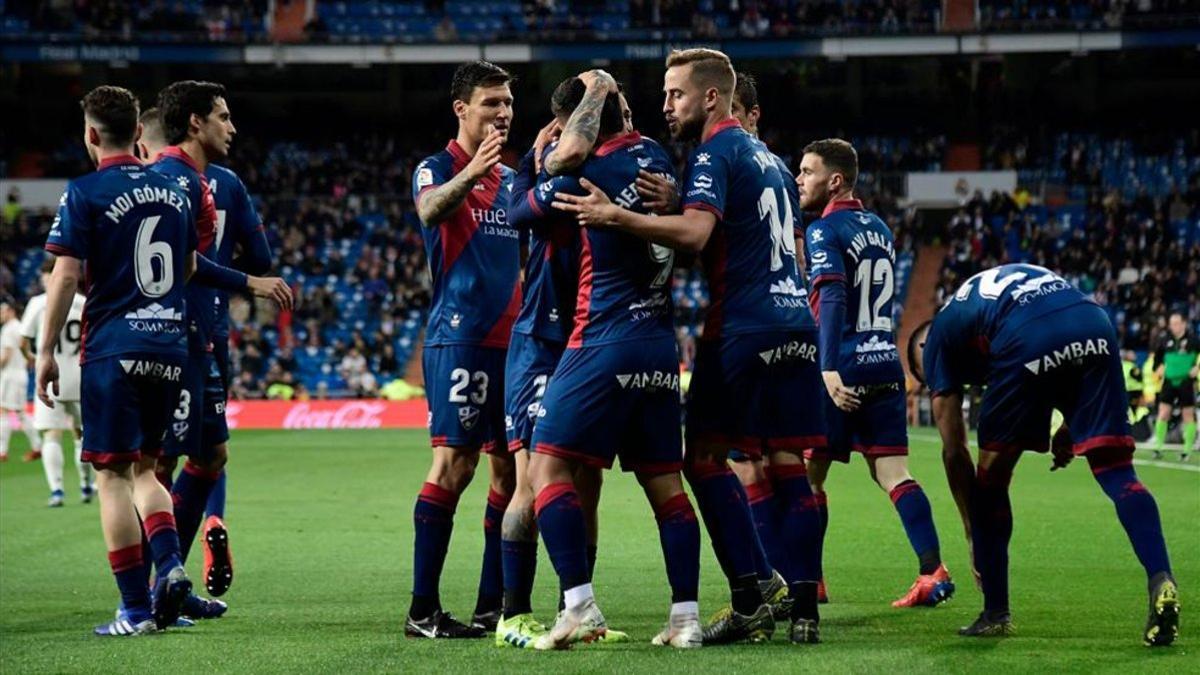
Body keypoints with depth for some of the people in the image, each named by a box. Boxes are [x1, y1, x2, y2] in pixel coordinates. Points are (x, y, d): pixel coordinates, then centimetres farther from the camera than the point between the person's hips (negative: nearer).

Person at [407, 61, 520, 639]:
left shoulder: (511, 179, 19)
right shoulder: (436, 168, -1)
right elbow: (430, 209, -26)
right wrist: (471, 172, -44)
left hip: (511, 340, 7)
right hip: (459, 336, -7)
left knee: (509, 468, 5)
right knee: (454, 463, -12)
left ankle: (492, 604, 11)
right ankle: (422, 608, -10)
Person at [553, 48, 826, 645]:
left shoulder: (716, 152, -7)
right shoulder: (765, 155, 21)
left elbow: (695, 232, -23)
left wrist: (616, 216, -25)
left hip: (744, 326, -8)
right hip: (795, 322, 8)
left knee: (706, 456, -3)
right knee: (788, 464, 6)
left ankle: (749, 603, -10)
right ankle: (804, 611, 1)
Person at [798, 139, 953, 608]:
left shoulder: (825, 231, -8)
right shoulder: (879, 229, 17)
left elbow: (833, 300, -21)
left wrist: (829, 369, -28)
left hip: (845, 372, -7)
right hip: (886, 365, 7)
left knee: (807, 476, 4)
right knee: (892, 473, 4)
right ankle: (933, 571, -7)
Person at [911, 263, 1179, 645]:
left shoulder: (938, 339, 27)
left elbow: (954, 451, 22)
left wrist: (974, 536, 26)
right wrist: (1072, 424, 24)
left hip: (1028, 342, -4)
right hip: (1094, 324, 4)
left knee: (992, 475, 15)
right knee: (1116, 472, 6)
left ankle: (996, 614, 19)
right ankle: (1161, 582, -14)